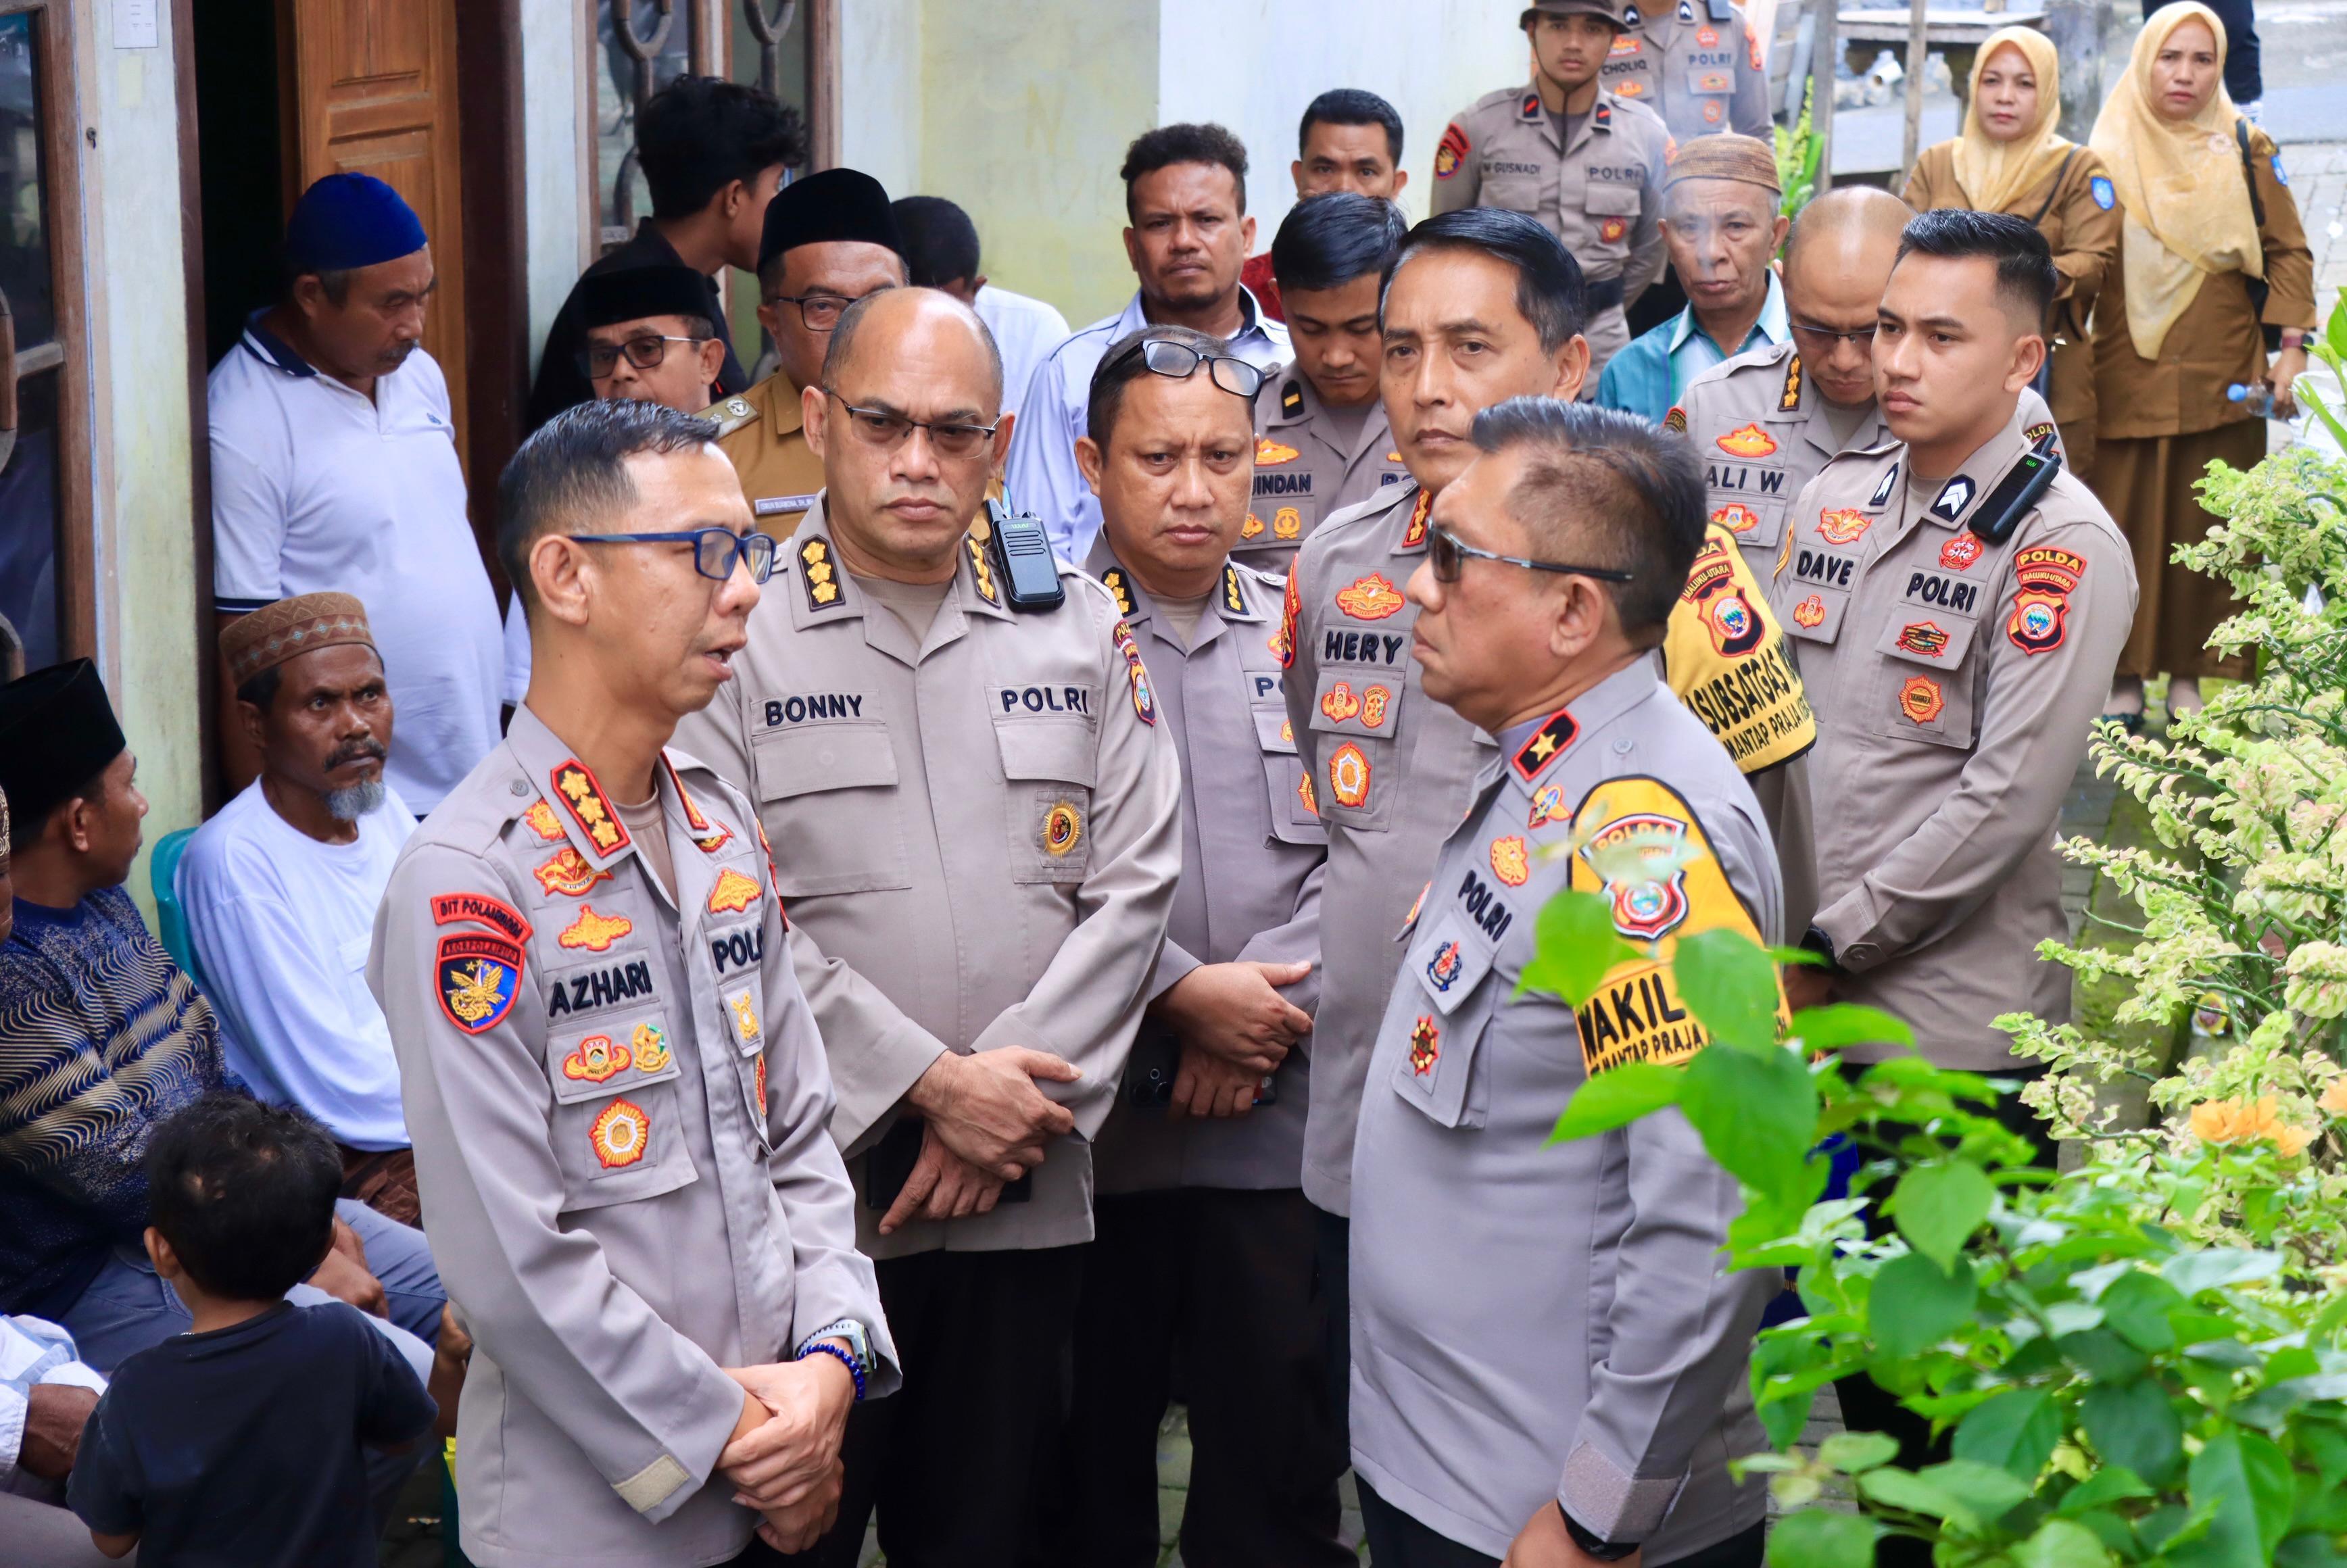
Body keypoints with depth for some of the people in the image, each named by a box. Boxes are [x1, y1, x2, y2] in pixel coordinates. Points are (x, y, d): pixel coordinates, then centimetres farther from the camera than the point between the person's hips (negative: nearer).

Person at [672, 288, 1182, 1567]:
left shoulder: (1079, 626, 9)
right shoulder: (735, 628, -3)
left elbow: (1134, 882, 3)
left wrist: (1016, 1100, -8)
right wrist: (929, 1085, -13)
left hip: (1023, 1197, 3)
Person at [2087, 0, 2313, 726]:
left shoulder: (2247, 149, 6)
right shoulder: (2109, 154, 5)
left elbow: (2288, 252, 6)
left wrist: (2290, 343, -4)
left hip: (2222, 379, 0)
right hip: (2128, 378, 0)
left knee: (2209, 526, 1)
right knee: (2127, 526, 0)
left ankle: (2193, 675, 10)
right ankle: (2125, 674, 8)